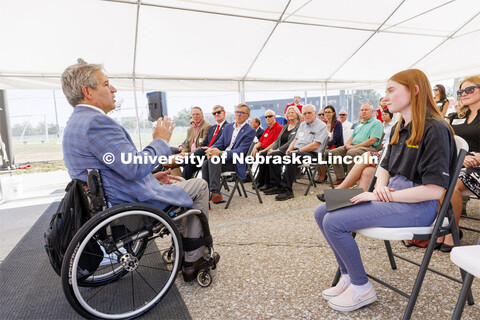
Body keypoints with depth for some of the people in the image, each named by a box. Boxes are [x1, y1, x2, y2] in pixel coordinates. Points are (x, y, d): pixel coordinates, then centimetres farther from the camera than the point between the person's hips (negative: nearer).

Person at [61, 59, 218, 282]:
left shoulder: (76, 122, 13)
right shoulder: (96, 121, -23)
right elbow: (135, 167, -28)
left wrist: (152, 176, 12)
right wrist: (161, 141, -12)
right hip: (130, 205, -10)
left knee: (179, 184, 25)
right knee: (199, 187, 2)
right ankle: (192, 259, 12)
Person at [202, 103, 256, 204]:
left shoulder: (250, 131, -3)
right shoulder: (228, 127, 20)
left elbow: (240, 151, -14)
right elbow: (220, 142, 14)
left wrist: (220, 153, -27)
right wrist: (211, 149, -12)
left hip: (236, 163, -6)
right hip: (222, 158, 6)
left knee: (215, 158, -31)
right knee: (205, 163, -23)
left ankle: (214, 191, -36)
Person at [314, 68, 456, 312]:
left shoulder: (435, 129, -13)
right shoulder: (399, 128, 13)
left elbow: (435, 189, -20)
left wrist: (385, 195, -20)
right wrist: (380, 187, -3)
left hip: (418, 205, -9)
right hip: (391, 196, 9)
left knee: (334, 222, -23)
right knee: (322, 212, -2)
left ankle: (362, 288, 0)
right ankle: (348, 276, 10)